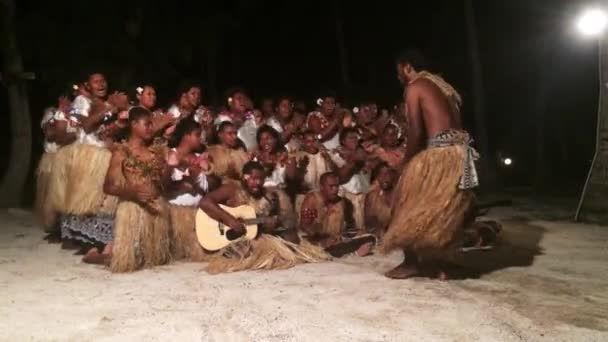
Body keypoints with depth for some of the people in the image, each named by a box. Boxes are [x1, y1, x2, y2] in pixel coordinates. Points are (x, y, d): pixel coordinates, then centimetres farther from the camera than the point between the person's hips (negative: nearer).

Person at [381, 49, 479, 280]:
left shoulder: (413, 87, -1)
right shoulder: (440, 86, 25)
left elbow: (416, 131, -9)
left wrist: (407, 162, 2)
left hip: (442, 150, -9)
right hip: (459, 149, 9)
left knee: (416, 206, 2)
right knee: (446, 211, 15)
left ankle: (412, 262, 7)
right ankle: (438, 264, 19)